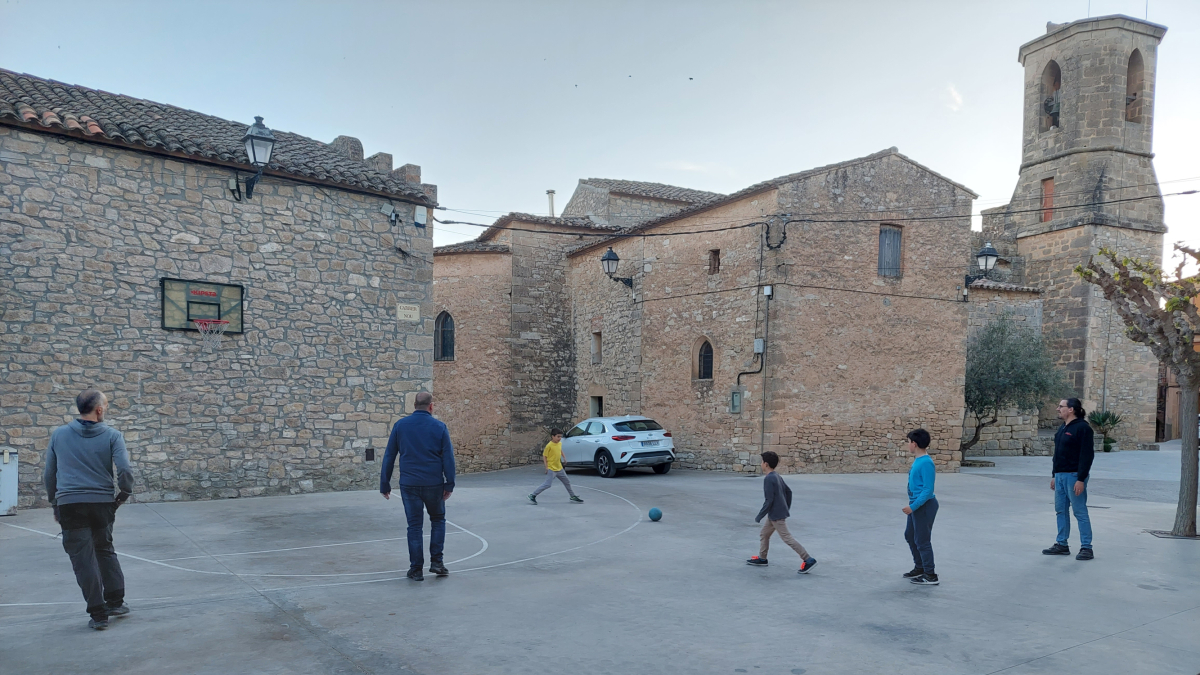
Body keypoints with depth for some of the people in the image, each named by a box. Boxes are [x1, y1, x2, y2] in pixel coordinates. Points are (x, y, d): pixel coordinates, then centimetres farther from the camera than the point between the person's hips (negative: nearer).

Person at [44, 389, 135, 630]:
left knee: (83, 558, 4)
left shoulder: (58, 435, 6)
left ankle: (99, 614, 6)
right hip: (102, 502, 0)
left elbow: (49, 474, 11)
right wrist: (124, 493, 5)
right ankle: (115, 602, 20)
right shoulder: (112, 435, -2)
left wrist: (55, 503, 21)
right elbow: (125, 470, -12)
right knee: (105, 550, 20)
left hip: (69, 505, 0)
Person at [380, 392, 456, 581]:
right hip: (434, 483, -1)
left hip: (409, 484, 1)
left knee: (415, 526, 9)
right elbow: (448, 457, -4)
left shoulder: (400, 425, 3)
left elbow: (389, 457, 4)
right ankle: (436, 561, 12)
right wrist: (449, 484, 1)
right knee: (438, 520, 18)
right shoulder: (439, 427, -1)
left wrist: (385, 484, 9)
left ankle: (416, 569, 11)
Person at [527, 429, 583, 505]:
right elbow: (544, 456, -13)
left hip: (559, 468, 8)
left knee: (567, 482, 15)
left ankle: (573, 497, 29)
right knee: (548, 484, -13)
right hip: (551, 469, -8)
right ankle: (533, 495, -4)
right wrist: (546, 467, -17)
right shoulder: (549, 445, -17)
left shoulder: (560, 443, 4)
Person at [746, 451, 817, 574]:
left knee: (787, 538, -6)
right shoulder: (777, 476, 9)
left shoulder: (768, 479, -20)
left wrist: (759, 516, -15)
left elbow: (769, 500, -22)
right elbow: (788, 491, 16)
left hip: (776, 515, -10)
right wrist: (786, 508, 24)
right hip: (774, 515, 10)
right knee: (764, 535, 18)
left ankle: (808, 560, -4)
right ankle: (762, 558, 29)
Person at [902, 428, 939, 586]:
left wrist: (913, 506, -22)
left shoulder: (926, 463, -22)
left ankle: (930, 576, 10)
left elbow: (928, 489, -23)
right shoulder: (918, 460, 7)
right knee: (909, 535, 20)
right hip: (917, 505, 10)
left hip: (924, 506, -10)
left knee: (922, 540, -1)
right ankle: (919, 568, 33)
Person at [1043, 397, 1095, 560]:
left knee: (1080, 512, -3)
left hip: (1074, 476, -9)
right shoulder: (1063, 428, 15)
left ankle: (1086, 548, 4)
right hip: (1061, 475, 9)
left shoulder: (1082, 428, -13)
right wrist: (1054, 475, 19)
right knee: (1061, 510, 12)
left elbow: (1087, 455, -18)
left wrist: (1081, 479, -21)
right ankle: (1062, 545, 20)